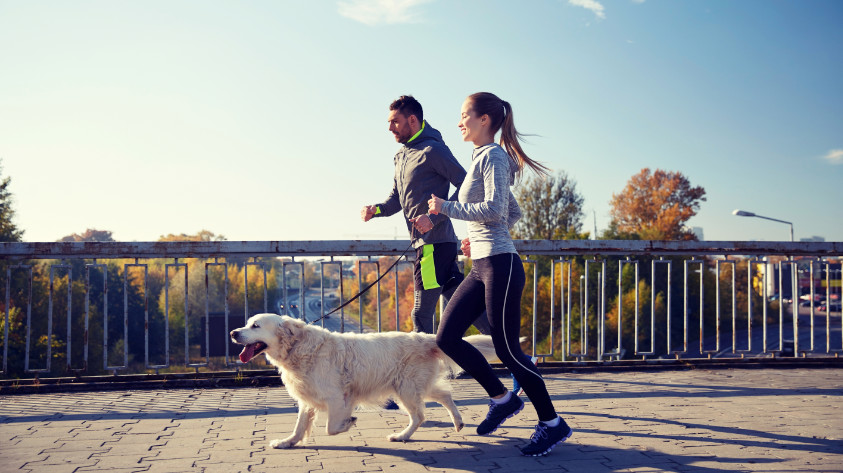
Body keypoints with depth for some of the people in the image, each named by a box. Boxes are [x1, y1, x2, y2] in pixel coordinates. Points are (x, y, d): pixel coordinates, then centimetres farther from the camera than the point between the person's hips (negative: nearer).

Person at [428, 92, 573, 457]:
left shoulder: (493, 155, -8)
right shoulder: (481, 158, 19)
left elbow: (495, 208, -21)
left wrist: (447, 207, -13)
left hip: (500, 265, -10)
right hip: (481, 266, 10)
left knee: (507, 348, -5)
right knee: (447, 337, 5)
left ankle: (552, 424, 9)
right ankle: (502, 399, 17)